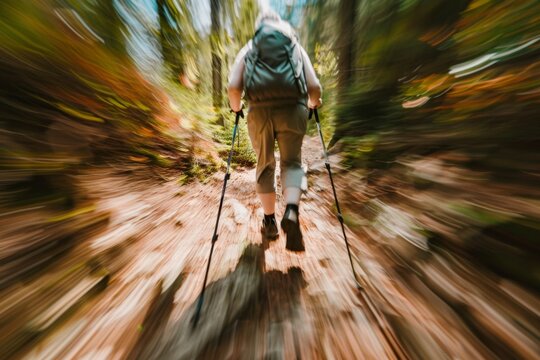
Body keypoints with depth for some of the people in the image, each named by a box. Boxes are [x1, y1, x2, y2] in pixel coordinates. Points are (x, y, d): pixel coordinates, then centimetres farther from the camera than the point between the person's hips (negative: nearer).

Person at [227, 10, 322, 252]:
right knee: (292, 162, 11)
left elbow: (233, 87, 7)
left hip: (259, 111, 1)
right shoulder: (297, 47, 24)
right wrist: (314, 103, 31)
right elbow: (315, 87, 12)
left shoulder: (248, 49, 23)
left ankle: (269, 221, 18)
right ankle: (291, 212, -12)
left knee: (265, 165, 12)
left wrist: (236, 106, 25)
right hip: (292, 109, 1)